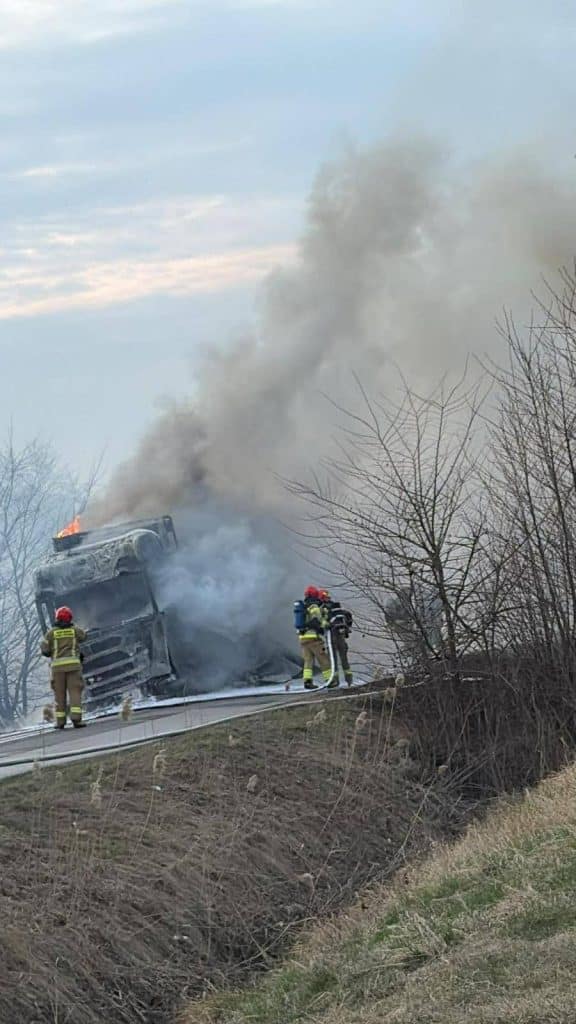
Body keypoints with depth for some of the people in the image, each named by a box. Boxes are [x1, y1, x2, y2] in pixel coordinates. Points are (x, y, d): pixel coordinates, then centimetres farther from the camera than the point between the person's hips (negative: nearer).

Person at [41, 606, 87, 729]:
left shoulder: (51, 632, 4)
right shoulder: (75, 630, 7)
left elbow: (44, 650, 4)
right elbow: (83, 636, 29)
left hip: (58, 665, 1)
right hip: (73, 664, -1)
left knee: (59, 693, 7)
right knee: (75, 691, -5)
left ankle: (60, 720, 6)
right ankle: (76, 718, -19)